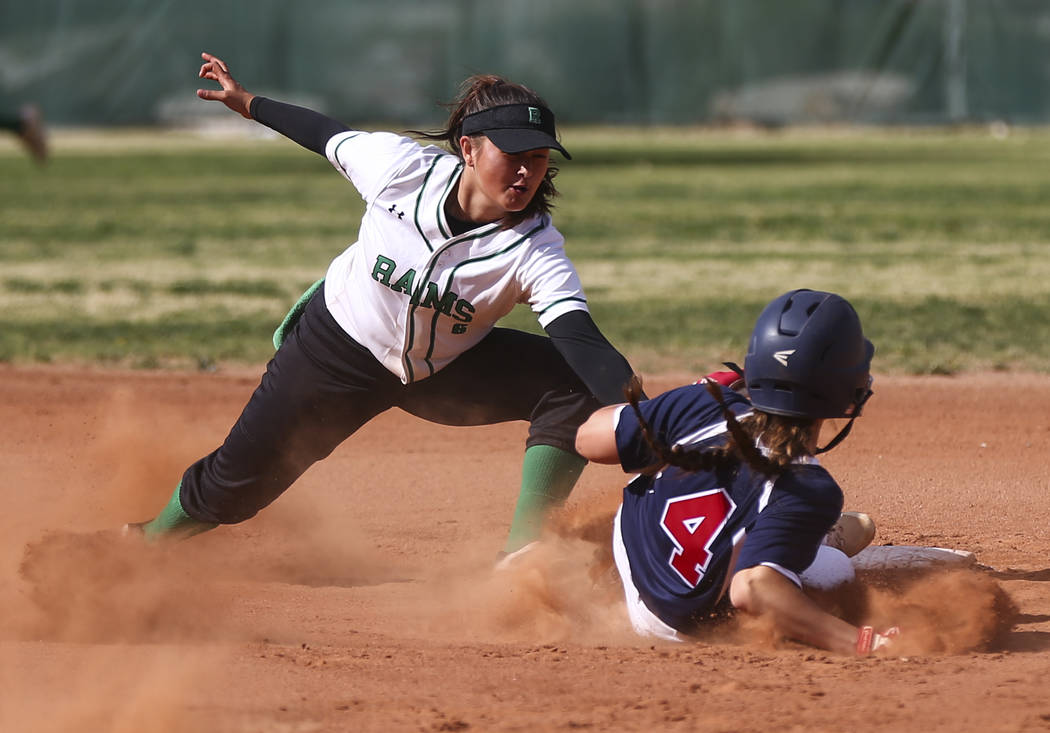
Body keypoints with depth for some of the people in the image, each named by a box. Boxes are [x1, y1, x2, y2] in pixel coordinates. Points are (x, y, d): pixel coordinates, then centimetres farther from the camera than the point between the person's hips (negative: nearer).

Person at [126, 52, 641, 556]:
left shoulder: (536, 248, -29)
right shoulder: (403, 167, -27)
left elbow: (580, 338, -43)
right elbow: (332, 137, -6)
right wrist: (249, 103, 9)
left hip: (446, 371, 0)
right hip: (337, 346, 0)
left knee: (574, 384, -23)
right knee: (239, 479, 4)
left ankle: (522, 554, -18)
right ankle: (150, 541, 37)